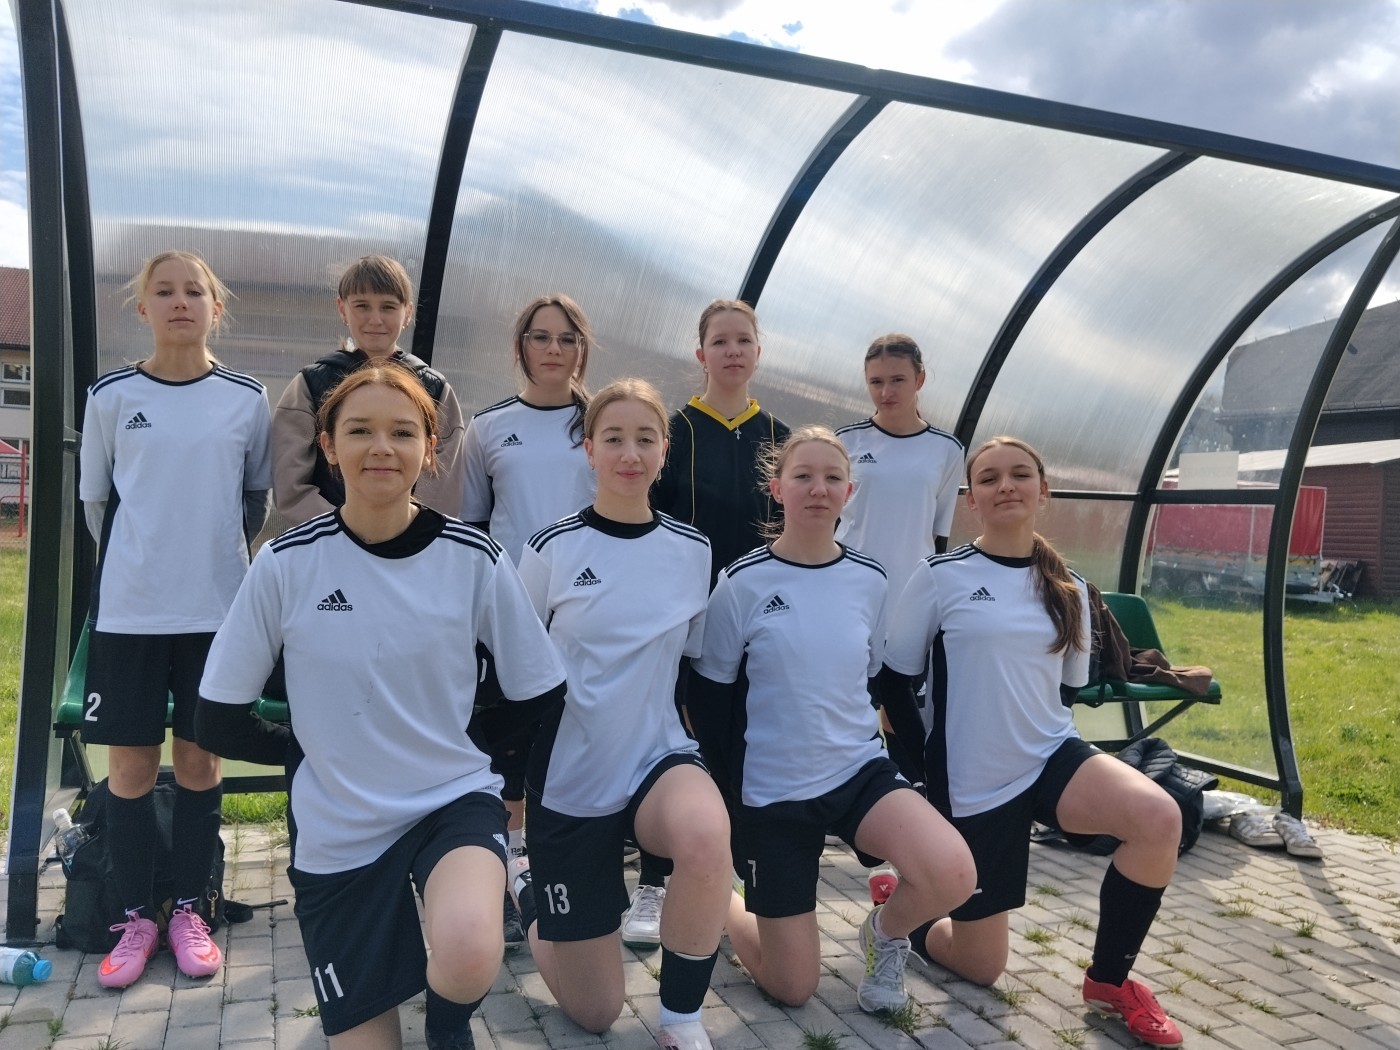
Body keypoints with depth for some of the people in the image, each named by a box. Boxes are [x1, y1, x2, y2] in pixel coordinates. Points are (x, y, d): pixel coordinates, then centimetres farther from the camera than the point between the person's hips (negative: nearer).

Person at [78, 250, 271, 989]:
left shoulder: (246, 399, 0)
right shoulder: (111, 396, 0)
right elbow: (96, 499, 9)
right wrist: (137, 567, 11)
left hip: (217, 609, 0)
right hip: (127, 611, 0)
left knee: (199, 759, 8)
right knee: (130, 764, 5)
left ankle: (188, 911, 22)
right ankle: (136, 919, 21)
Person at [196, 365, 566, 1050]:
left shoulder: (474, 559, -9)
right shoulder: (286, 564, -9)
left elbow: (539, 698, 1)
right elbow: (219, 723, 0)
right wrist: (317, 750, 0)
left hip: (455, 800, -1)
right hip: (337, 833, 1)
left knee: (467, 956, -29)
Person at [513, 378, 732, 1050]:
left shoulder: (693, 551, -3)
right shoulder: (553, 549, -9)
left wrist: (710, 764, 8)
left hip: (658, 756, 2)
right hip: (569, 778, -1)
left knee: (706, 833, -37)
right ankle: (524, 880, 37)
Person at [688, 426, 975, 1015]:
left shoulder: (869, 580, -2)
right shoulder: (743, 583, -11)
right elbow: (710, 695, -3)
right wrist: (726, 787, -2)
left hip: (862, 770, 3)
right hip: (774, 790, -2)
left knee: (953, 875, -26)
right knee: (793, 988, 4)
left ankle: (885, 933, 9)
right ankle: (720, 903, 34)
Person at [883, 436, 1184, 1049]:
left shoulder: (1069, 590, 3)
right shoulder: (940, 577, -10)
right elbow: (894, 681, -4)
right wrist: (920, 772, -1)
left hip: (1052, 755, 4)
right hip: (971, 783, -4)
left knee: (1159, 819, -26)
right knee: (981, 968, 4)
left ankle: (1107, 980, -2)